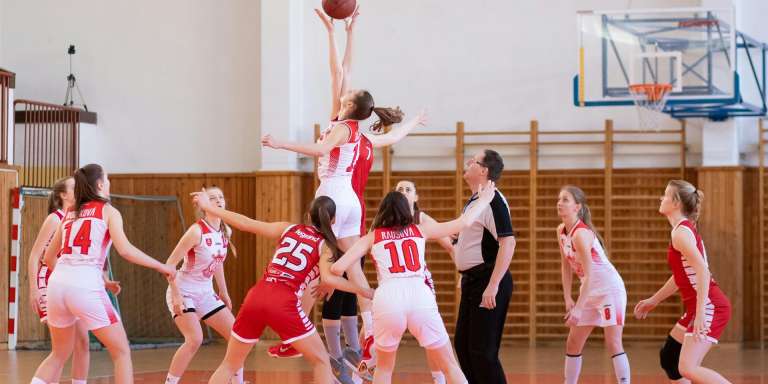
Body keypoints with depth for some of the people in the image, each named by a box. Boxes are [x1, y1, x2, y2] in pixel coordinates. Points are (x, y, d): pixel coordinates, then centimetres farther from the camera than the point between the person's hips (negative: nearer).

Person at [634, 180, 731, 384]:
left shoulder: (682, 232, -13)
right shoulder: (684, 229, 17)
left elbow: (702, 270, -25)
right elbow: (682, 275, 27)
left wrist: (700, 312, -31)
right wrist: (653, 301, 34)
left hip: (709, 307, -10)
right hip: (697, 308, 10)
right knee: (668, 358, 17)